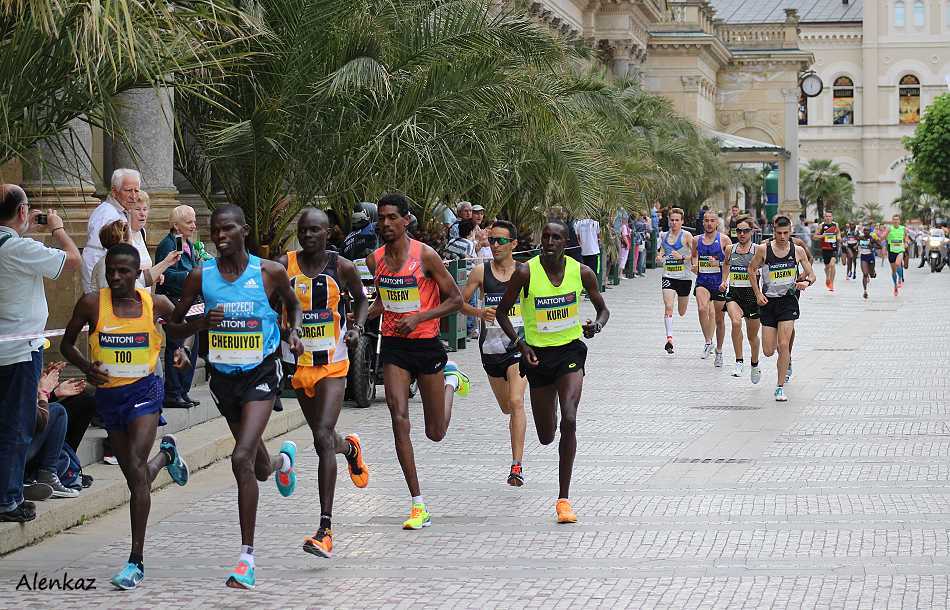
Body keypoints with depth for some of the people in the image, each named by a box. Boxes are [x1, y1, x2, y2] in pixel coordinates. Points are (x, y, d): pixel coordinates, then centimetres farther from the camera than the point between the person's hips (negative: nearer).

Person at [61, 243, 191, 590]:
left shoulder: (155, 304, -4)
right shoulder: (92, 304, -6)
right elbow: (67, 343, 5)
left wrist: (181, 350, -3)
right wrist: (86, 367, -13)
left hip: (143, 390, -3)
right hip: (107, 394, 3)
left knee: (136, 467, -20)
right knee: (135, 478, 15)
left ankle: (136, 561, -17)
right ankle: (165, 454, 55)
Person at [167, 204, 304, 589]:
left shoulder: (269, 272, -8)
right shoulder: (201, 276, -4)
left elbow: (292, 302, 14)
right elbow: (174, 329, 2)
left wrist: (294, 331, -4)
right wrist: (201, 322, -18)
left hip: (261, 374, -4)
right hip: (223, 377, 4)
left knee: (242, 459, -22)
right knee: (259, 466, 19)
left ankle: (247, 559, -16)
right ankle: (283, 459, 61)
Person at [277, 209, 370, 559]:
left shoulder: (341, 267, -3)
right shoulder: (285, 265, -3)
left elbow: (360, 299, 14)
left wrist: (357, 328, -3)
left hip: (332, 363, -3)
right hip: (298, 363, 3)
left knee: (322, 438, -18)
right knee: (323, 438, 18)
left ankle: (325, 530, -20)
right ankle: (350, 448, 59)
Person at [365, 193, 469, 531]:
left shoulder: (425, 255, -11)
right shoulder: (375, 260, 3)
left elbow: (455, 299, -8)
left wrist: (418, 317, -20)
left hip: (425, 343, -3)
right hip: (393, 347, 3)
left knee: (435, 433, 8)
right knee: (399, 421, -12)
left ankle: (450, 379, 40)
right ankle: (418, 505, -7)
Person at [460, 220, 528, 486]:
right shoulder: (480, 272, -2)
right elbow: (460, 302, 0)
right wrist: (478, 312, -19)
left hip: (519, 345, -2)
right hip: (491, 346, 2)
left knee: (516, 403, -18)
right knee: (506, 407, 17)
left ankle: (517, 466, -20)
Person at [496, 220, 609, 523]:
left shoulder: (582, 272, -6)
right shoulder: (526, 273, -11)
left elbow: (603, 308, 8)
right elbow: (502, 311, 0)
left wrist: (597, 325, -15)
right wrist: (519, 344, -14)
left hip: (570, 350, 0)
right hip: (538, 354, 1)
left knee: (568, 421, -21)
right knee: (546, 436, 10)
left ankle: (564, 499, -15)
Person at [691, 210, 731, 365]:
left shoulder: (724, 240, -3)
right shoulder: (697, 240, 7)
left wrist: (719, 263, -16)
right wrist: (694, 264, 5)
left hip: (719, 282, -2)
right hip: (702, 281, 2)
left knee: (719, 319, 7)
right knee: (702, 309, -26)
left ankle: (719, 351, 22)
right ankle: (708, 341, -12)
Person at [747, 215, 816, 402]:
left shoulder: (798, 250, -3)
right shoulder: (764, 249, -6)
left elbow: (811, 274, 6)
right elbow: (751, 269, 8)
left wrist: (806, 281, -18)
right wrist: (758, 294, 0)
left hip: (788, 300, -1)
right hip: (768, 301, 1)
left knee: (783, 345, -13)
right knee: (768, 351, 1)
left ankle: (780, 387, -3)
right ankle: (786, 360, 39)